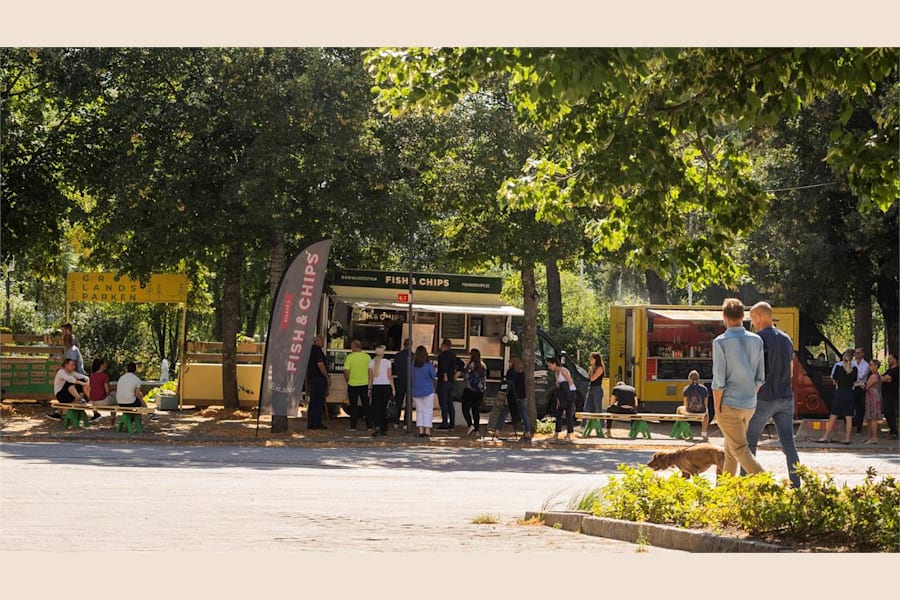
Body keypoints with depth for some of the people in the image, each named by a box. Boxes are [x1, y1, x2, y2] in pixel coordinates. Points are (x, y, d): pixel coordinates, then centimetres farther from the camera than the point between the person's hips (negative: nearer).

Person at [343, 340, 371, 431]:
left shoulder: (350, 357, -9)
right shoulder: (367, 357, -1)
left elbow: (346, 371, -12)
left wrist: (347, 380, 4)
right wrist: (370, 383, 13)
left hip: (353, 384, -2)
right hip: (365, 384, 2)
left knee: (353, 406, 6)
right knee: (366, 406, 10)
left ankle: (353, 426, 4)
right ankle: (369, 426, 9)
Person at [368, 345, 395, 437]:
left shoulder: (371, 362, 0)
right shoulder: (387, 362, -3)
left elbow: (370, 377, 1)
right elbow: (390, 376, -2)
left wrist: (369, 388, 8)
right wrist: (393, 388, 3)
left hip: (376, 387, 0)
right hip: (386, 386, 0)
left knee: (375, 408, -1)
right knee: (383, 408, 9)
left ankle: (377, 426, -21)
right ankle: (384, 429, 12)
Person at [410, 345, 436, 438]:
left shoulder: (412, 364, -3)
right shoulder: (429, 365, -11)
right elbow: (433, 376, -2)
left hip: (416, 391, 3)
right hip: (427, 390, -3)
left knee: (419, 411, 10)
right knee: (428, 410, 3)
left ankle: (420, 430, 5)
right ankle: (427, 431, -2)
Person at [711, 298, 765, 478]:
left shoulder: (721, 342, -12)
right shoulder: (756, 341, 3)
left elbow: (719, 380, -14)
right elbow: (760, 377, 6)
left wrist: (717, 410, -7)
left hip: (729, 405, -6)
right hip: (749, 404, 6)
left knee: (740, 449, -5)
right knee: (730, 448, 19)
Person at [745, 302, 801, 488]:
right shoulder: (786, 339, 11)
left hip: (764, 398, -6)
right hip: (786, 397, 6)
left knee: (749, 442, 6)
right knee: (788, 444, 4)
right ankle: (796, 485, -1)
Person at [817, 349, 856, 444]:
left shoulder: (839, 366, -9)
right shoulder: (854, 369, -2)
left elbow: (834, 380, 2)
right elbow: (855, 381, 10)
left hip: (840, 392, -3)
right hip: (850, 393, 3)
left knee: (833, 416, 1)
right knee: (848, 417, 5)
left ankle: (826, 437, 2)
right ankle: (847, 438, 4)